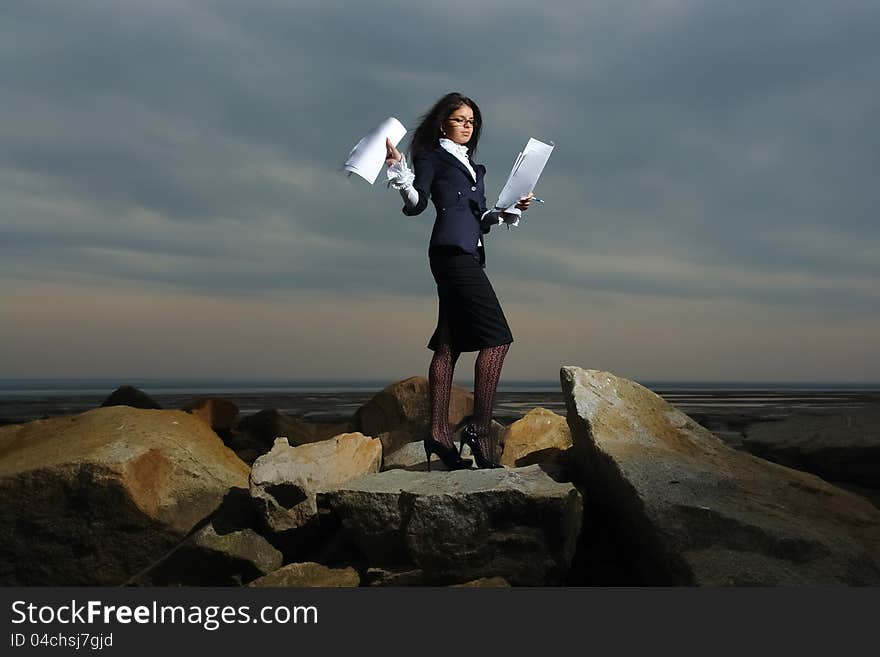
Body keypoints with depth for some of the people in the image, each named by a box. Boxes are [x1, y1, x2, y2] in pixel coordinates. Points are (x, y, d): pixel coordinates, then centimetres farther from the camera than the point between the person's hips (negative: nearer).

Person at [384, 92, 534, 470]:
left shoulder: (472, 166, 29)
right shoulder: (432, 156, 7)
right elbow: (416, 204, -4)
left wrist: (511, 210, 11)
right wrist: (399, 171, -19)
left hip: (468, 254, 8)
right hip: (451, 251, -8)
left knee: (449, 343, 2)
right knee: (497, 336, -16)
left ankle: (439, 433, 2)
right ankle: (479, 426, -18)